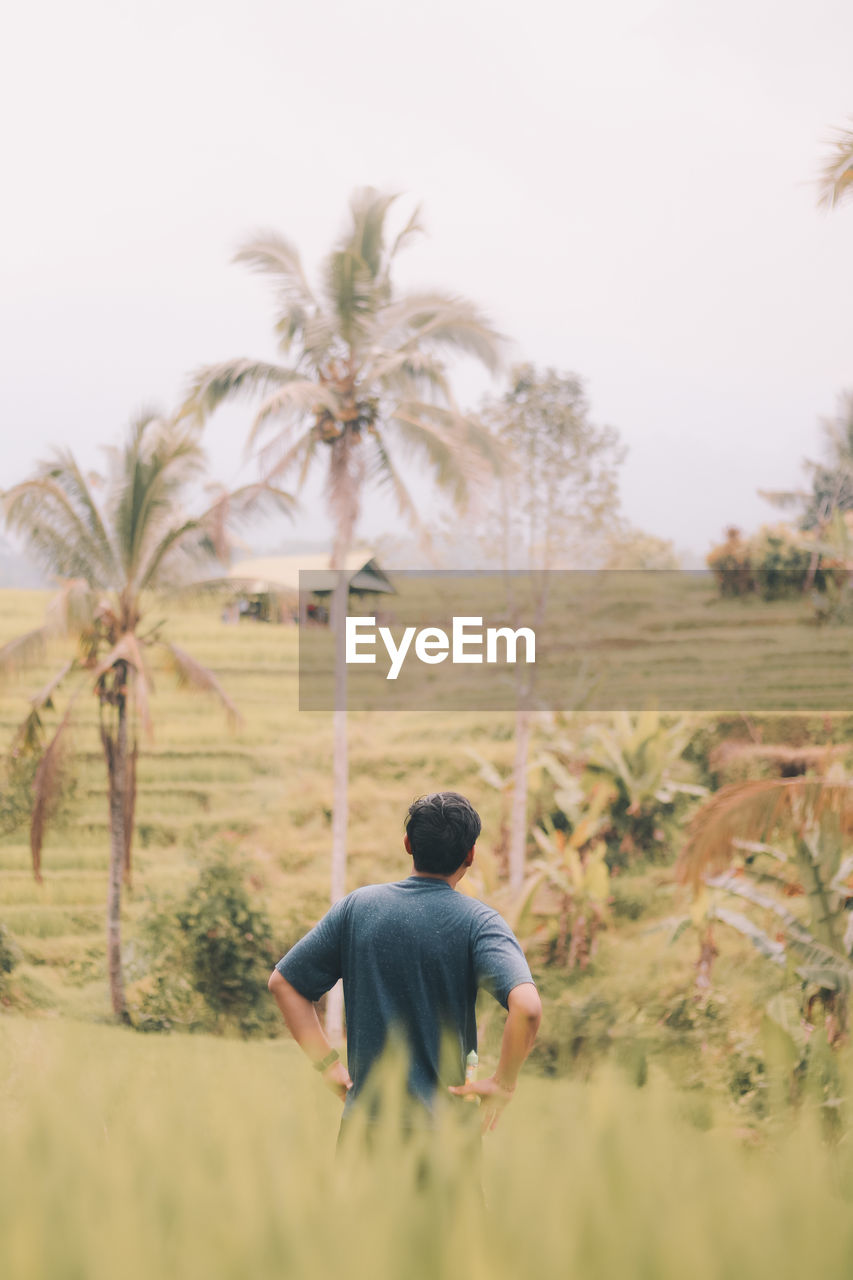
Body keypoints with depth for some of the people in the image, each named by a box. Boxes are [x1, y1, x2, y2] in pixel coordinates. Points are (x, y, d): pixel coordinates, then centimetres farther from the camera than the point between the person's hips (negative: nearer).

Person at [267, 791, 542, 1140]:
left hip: (363, 1119, 3)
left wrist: (329, 1065, 9)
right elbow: (526, 1007, -23)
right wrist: (503, 1084, -10)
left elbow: (283, 982, 9)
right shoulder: (478, 922, -7)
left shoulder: (357, 907, 4)